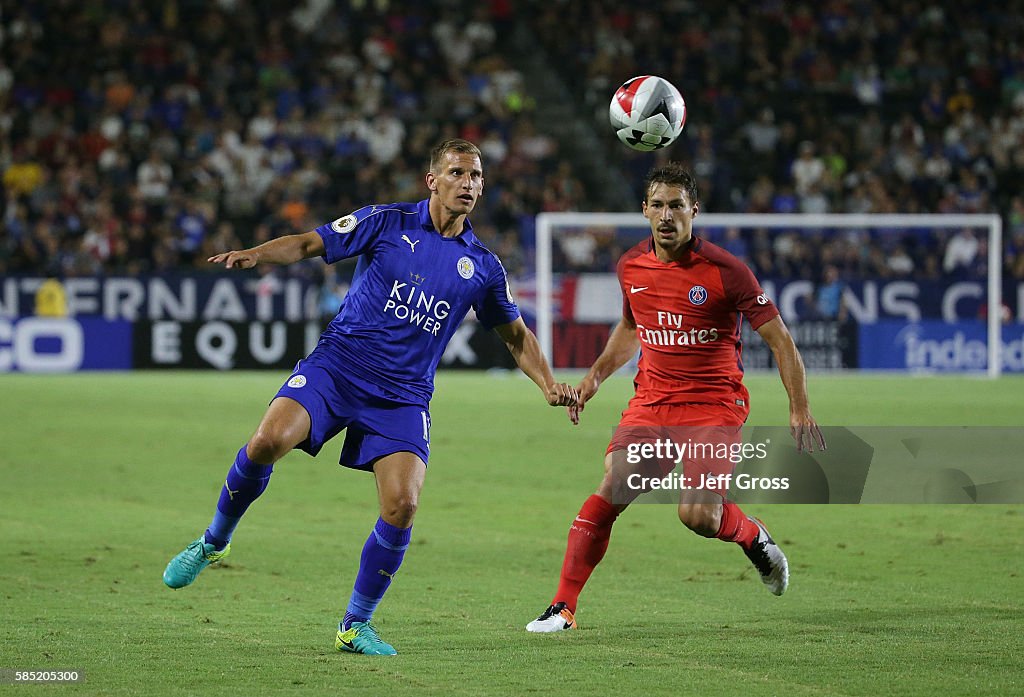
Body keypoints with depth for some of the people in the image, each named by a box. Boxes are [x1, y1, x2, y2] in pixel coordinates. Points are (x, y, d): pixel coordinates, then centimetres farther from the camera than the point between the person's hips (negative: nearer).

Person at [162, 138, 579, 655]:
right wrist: (256, 254, -19)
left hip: (402, 397, 2)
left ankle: (355, 626, 4)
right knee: (269, 440, -27)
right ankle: (213, 542, 0)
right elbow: (310, 243, -1)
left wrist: (549, 385, 9)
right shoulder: (388, 223, 1)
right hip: (335, 367, -2)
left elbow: (515, 334, 23)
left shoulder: (482, 267, 9)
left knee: (402, 505, -16)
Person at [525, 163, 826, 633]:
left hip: (715, 406, -4)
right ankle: (562, 608, -7)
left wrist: (799, 410, -12)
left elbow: (779, 339, -6)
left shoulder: (724, 270, -11)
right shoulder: (631, 267, 4)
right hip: (650, 402, 4)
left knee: (698, 515, -19)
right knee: (609, 493, -14)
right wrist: (596, 375, 12)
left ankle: (753, 537, 17)